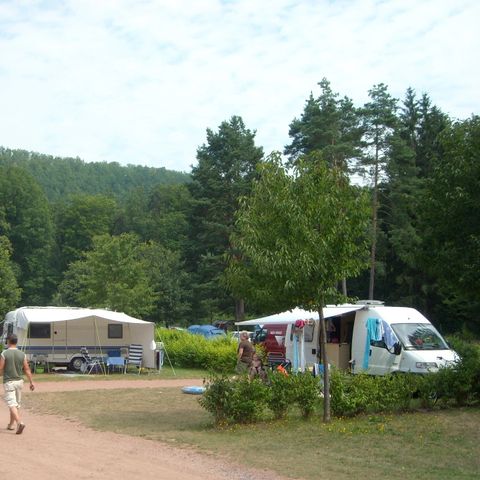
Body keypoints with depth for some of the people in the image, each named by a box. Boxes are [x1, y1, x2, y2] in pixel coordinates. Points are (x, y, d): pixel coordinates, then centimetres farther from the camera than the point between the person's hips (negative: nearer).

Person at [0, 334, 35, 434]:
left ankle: (20, 422, -26)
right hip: (19, 381, 5)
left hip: (8, 382, -5)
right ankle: (11, 424, 27)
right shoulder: (22, 354, 0)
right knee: (16, 404, 17)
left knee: (12, 404, -8)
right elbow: (27, 370, 0)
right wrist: (31, 382, 4)